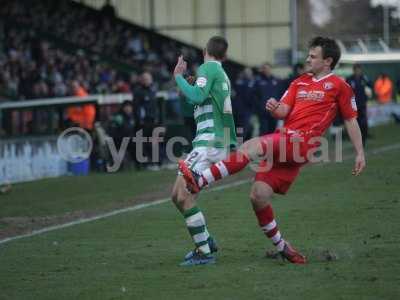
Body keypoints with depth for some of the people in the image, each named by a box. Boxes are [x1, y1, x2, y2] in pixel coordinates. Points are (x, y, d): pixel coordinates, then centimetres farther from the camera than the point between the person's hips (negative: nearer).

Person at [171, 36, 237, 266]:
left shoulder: (208, 68, -5)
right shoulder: (223, 74, 22)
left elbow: (196, 96, -20)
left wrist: (178, 77, -8)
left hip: (209, 142, -9)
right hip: (222, 143, 9)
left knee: (185, 197, -13)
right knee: (178, 195, 13)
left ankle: (204, 252, -13)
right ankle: (207, 241, 19)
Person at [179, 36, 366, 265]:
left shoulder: (338, 85, 7)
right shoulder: (300, 82, 24)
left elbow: (351, 120, 10)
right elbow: (284, 111, 15)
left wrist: (360, 153, 7)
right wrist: (275, 109, -8)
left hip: (302, 141, -7)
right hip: (282, 141, 7)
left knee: (252, 146, -29)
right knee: (258, 197, -3)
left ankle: (200, 181, -36)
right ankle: (281, 247, 12)